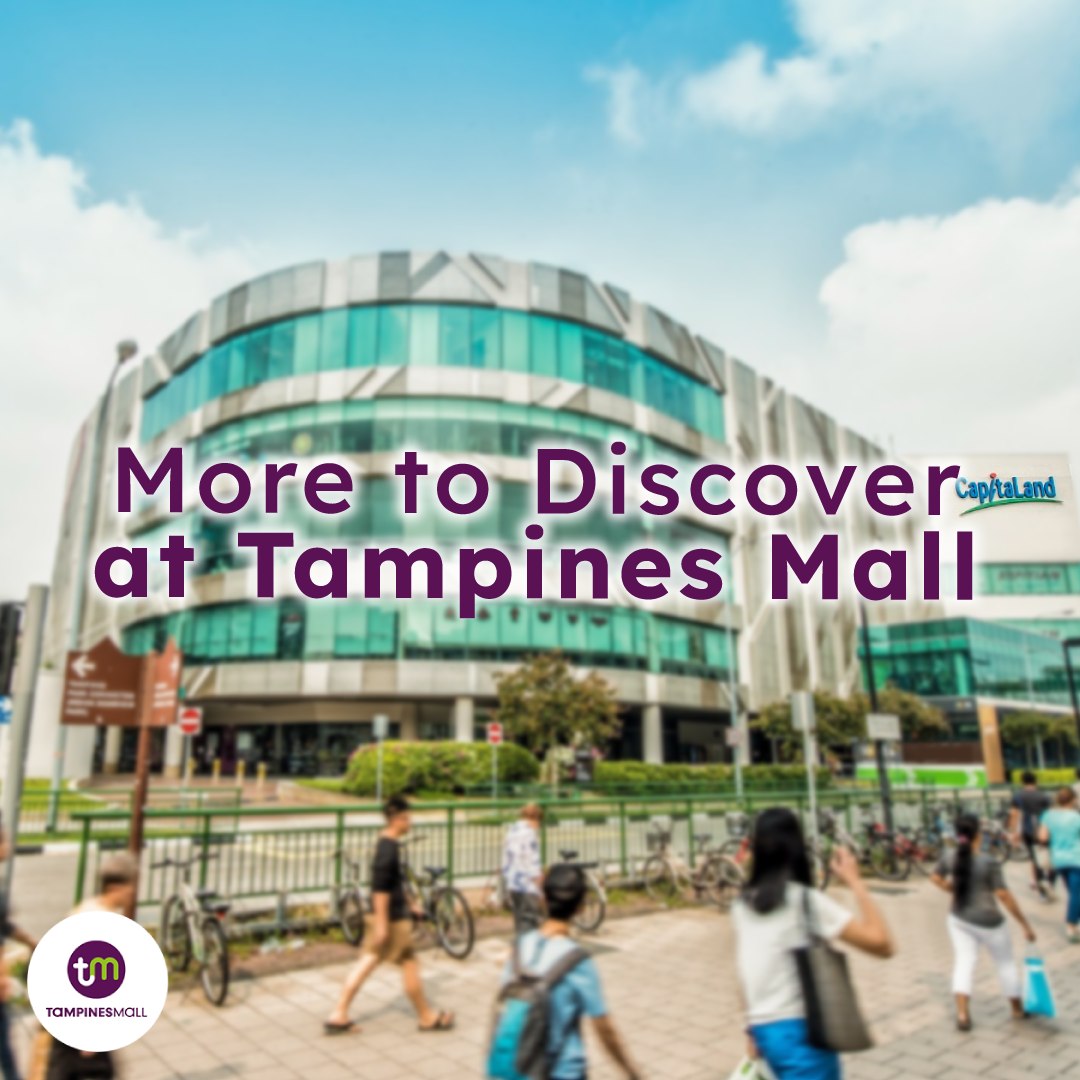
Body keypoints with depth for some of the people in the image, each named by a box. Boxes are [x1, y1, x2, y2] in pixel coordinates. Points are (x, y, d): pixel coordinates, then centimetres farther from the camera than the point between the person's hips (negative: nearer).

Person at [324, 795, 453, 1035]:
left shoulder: (388, 844, 9)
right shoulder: (389, 848, -22)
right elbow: (380, 888, -25)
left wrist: (407, 907, 25)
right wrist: (382, 923, -24)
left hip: (386, 915, 9)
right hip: (393, 918, -9)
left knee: (367, 962, 12)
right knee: (409, 965, 4)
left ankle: (338, 1016, 15)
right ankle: (428, 1018, 18)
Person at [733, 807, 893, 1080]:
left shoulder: (743, 905, 5)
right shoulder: (806, 900, -14)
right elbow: (881, 943, -18)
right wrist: (854, 881, -8)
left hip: (766, 1030, 7)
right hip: (801, 1033, -7)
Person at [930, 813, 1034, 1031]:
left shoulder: (950, 858, -6)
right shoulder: (989, 863, -23)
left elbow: (936, 878, 9)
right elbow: (1004, 896, -20)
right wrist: (1025, 924, -11)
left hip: (959, 919, 4)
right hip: (988, 922, -4)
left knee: (964, 962, 10)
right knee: (1005, 963, 18)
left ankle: (962, 1014, 1)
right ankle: (1017, 1009, 38)